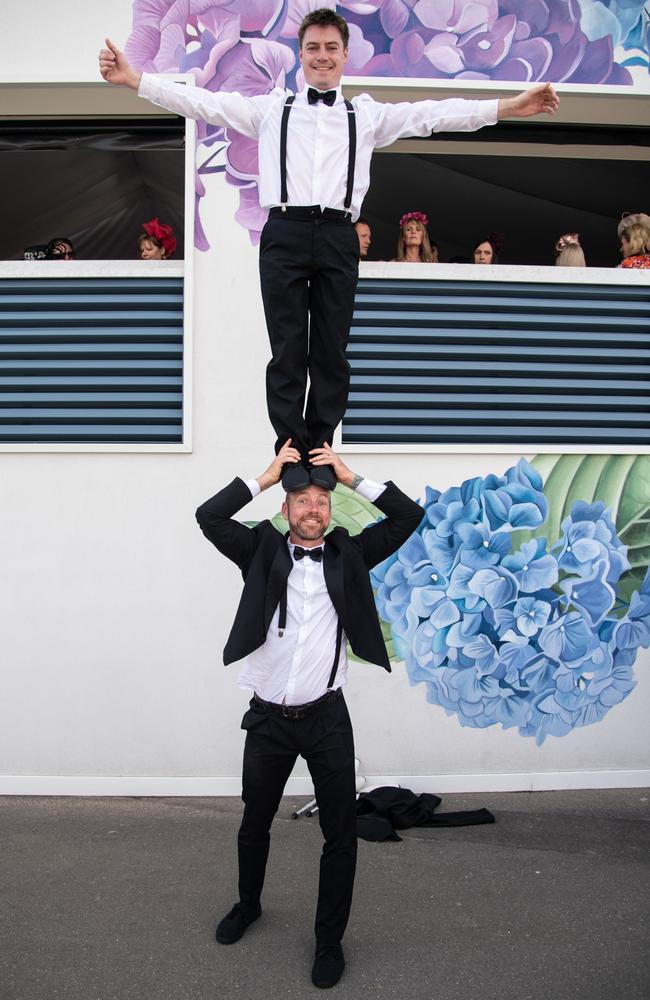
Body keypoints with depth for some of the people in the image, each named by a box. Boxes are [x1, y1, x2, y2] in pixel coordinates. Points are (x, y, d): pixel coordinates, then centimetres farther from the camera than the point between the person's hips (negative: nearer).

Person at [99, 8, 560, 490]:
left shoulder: (367, 114, 17)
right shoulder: (270, 108, 16)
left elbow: (435, 114, 10)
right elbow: (203, 102, 9)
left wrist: (510, 107, 2)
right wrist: (133, 79, 0)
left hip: (338, 238, 1)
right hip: (285, 234, -1)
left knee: (331, 352, 4)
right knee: (287, 352, -1)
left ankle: (320, 449, 15)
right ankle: (291, 451, 8)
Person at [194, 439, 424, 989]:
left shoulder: (349, 553, 2)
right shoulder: (263, 550, 1)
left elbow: (409, 515, -2)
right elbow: (209, 516, -11)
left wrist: (352, 477, -5)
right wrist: (266, 475, -9)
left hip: (327, 718, 0)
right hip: (268, 717, 1)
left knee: (341, 833, 5)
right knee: (254, 824, 20)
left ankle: (330, 939, 25)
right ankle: (248, 905, 47)